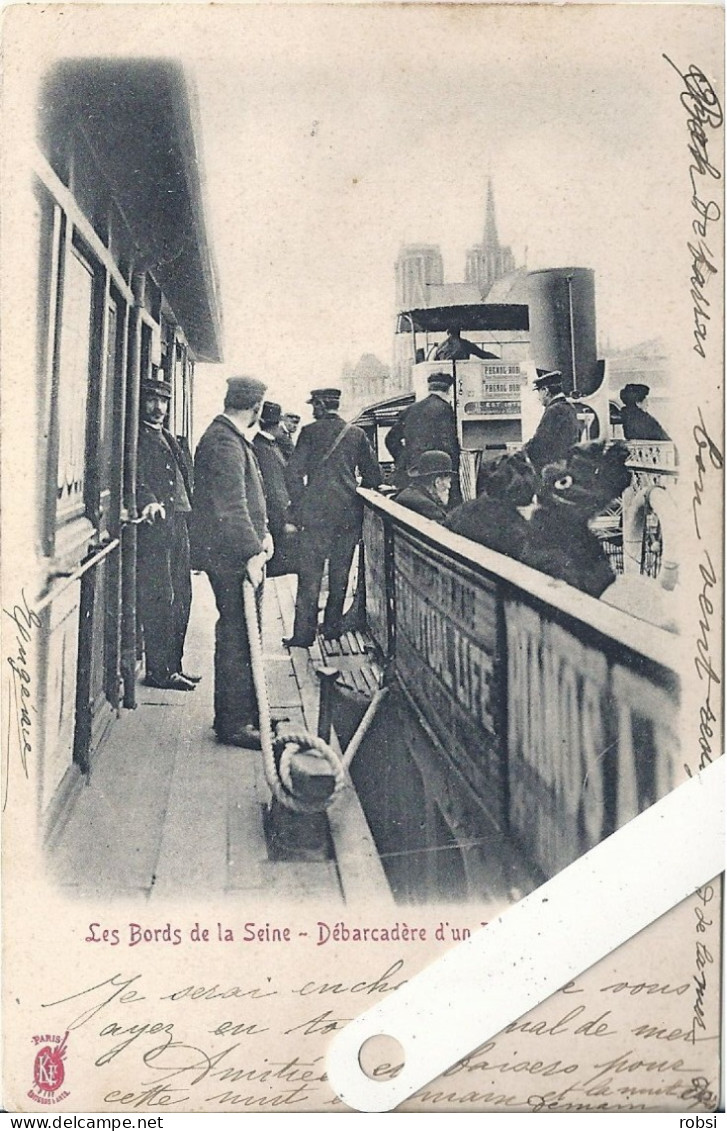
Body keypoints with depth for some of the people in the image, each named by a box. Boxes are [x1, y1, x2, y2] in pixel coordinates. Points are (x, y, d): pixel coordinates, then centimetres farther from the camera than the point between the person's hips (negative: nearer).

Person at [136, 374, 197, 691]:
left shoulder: (168, 438, 23)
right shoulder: (135, 437, -3)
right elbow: (133, 476, -17)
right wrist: (147, 500, -34)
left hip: (178, 523, 9)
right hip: (153, 525, -8)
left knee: (180, 597, 10)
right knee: (159, 599, -7)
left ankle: (173, 665, 19)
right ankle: (159, 671, -2)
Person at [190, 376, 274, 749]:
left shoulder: (233, 438, 17)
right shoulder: (224, 442, -17)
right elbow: (231, 506, -22)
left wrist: (261, 533, 13)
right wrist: (251, 552, -21)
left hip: (237, 553, 11)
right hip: (231, 556, -11)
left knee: (239, 633, 16)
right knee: (238, 637, -5)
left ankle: (237, 713, 26)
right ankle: (235, 723, 2)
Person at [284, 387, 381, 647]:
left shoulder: (310, 431, -2)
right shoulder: (356, 433, 8)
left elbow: (293, 471, -6)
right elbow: (373, 475, 11)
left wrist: (299, 505, 2)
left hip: (316, 511, -3)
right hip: (349, 513, 4)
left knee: (310, 574, -1)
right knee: (340, 572, 12)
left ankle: (304, 633, -1)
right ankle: (332, 626, 18)